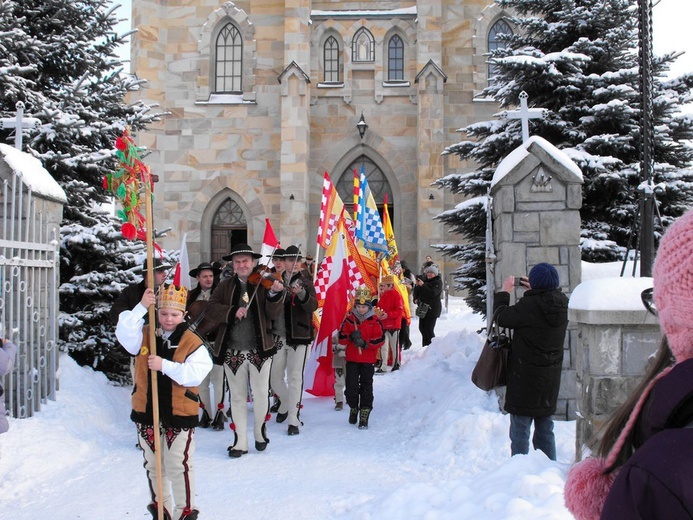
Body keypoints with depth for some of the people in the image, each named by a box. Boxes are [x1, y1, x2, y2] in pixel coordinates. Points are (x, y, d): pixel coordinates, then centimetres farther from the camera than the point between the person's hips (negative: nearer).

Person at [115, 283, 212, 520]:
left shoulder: (192, 343, -9)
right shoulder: (145, 335, 2)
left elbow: (194, 374, -21)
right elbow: (123, 333, -17)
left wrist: (164, 365, -30)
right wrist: (141, 307, -27)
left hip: (180, 414, -4)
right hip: (147, 412, 4)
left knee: (178, 466, 0)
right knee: (153, 465, 17)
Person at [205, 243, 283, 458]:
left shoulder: (263, 284, -2)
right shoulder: (226, 286, 5)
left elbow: (273, 314, -10)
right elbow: (211, 309, -5)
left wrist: (274, 294, -27)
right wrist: (232, 311, -20)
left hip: (259, 350, -2)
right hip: (232, 351, 2)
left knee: (261, 395, 7)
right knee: (238, 397, 11)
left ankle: (260, 431, 31)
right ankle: (240, 442, 21)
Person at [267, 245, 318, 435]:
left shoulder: (305, 281, -1)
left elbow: (313, 306, -16)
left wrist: (301, 294, -36)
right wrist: (272, 293, -25)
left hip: (299, 336, -3)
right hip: (278, 336, 3)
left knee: (295, 377, -5)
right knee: (274, 377, 10)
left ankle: (293, 420, 2)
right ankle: (286, 403, 38)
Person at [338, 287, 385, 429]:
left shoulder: (375, 321, -3)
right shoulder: (349, 319, 3)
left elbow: (380, 340, -8)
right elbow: (341, 338, 2)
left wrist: (365, 343, -20)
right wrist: (351, 337, -18)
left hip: (368, 360, -2)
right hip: (352, 359, 2)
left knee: (366, 387, 0)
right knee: (351, 386, 3)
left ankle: (364, 415, 6)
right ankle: (353, 408, 27)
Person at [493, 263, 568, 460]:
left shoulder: (529, 305, -22)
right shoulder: (563, 304, -3)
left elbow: (501, 317, -9)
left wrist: (504, 292, 3)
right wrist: (533, 291, 14)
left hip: (525, 377, -7)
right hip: (551, 377, 7)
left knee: (520, 431, 3)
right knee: (545, 430, 19)